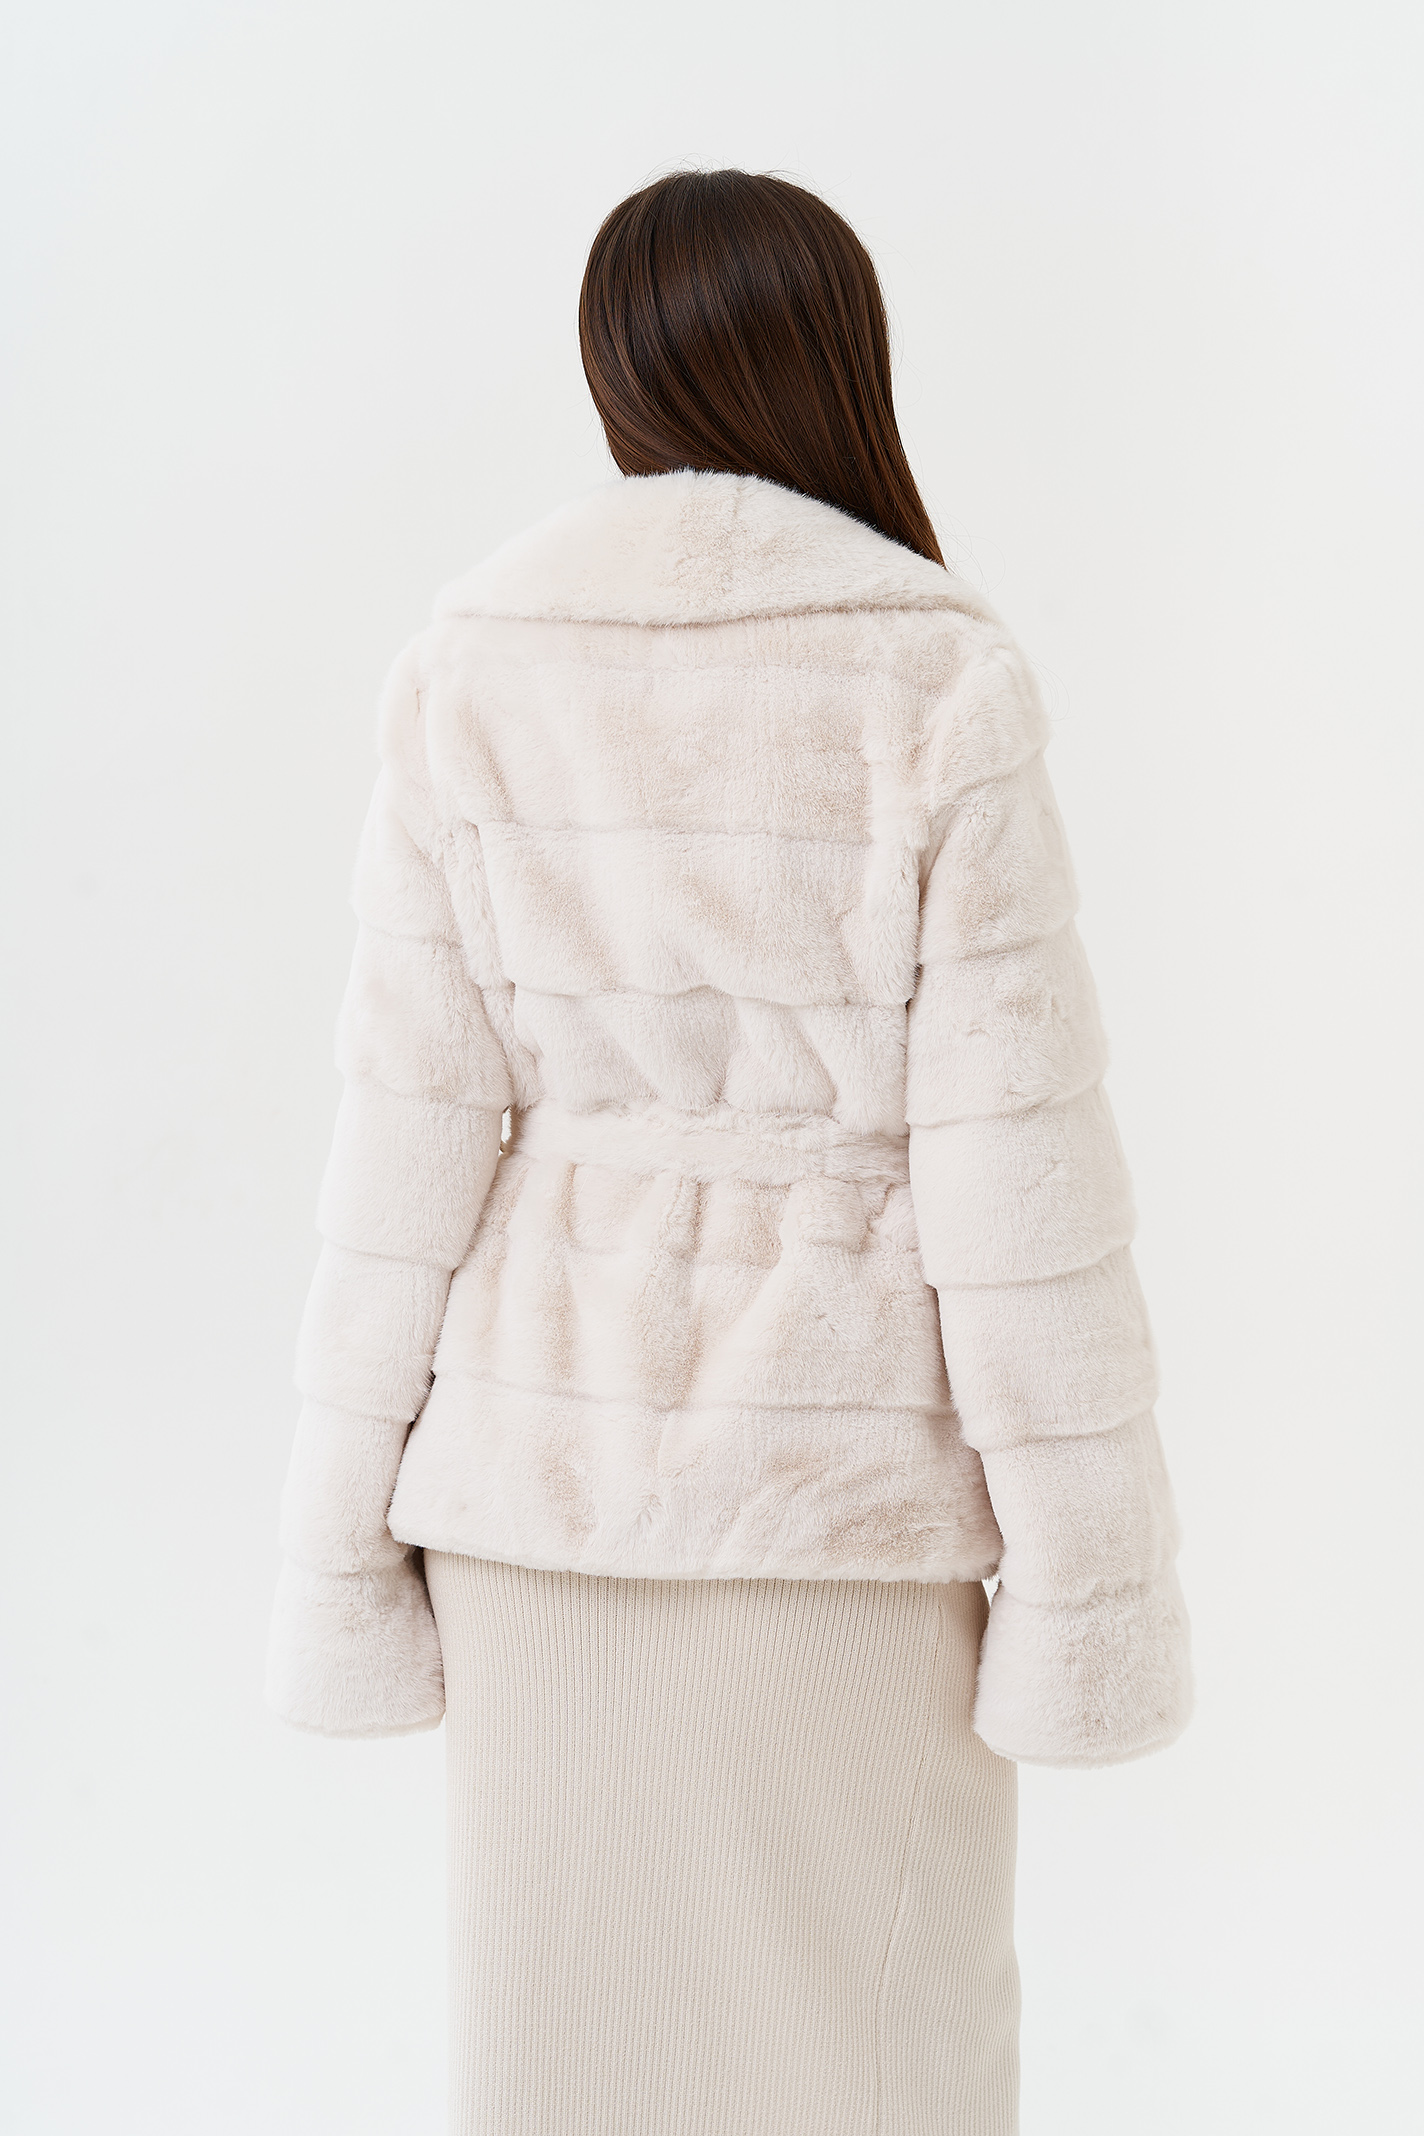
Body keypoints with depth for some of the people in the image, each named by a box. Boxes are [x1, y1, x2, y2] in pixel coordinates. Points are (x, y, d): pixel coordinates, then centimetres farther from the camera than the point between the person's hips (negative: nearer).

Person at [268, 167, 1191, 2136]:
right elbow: (1012, 1148, -13)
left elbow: (414, 1124, -4)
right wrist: (1089, 1568, -5)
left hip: (560, 1442, 3)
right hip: (846, 1459, -3)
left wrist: (348, 1534, 3)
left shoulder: (476, 675, -3)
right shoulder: (937, 686, -11)